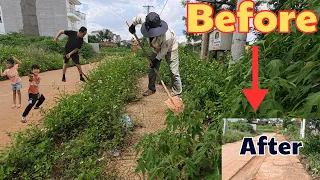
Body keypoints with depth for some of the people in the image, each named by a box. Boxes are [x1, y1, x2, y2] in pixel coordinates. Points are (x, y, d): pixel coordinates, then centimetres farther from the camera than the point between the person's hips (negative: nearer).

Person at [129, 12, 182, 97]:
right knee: (152, 69, 9)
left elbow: (164, 50, -27)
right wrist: (133, 25, 5)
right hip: (157, 49, 6)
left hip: (170, 49, -6)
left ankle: (177, 93, 0)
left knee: (174, 72, -11)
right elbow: (139, 17, -7)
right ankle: (151, 88, 27)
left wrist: (156, 59, -22)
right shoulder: (147, 23, -29)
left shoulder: (167, 36, -43)